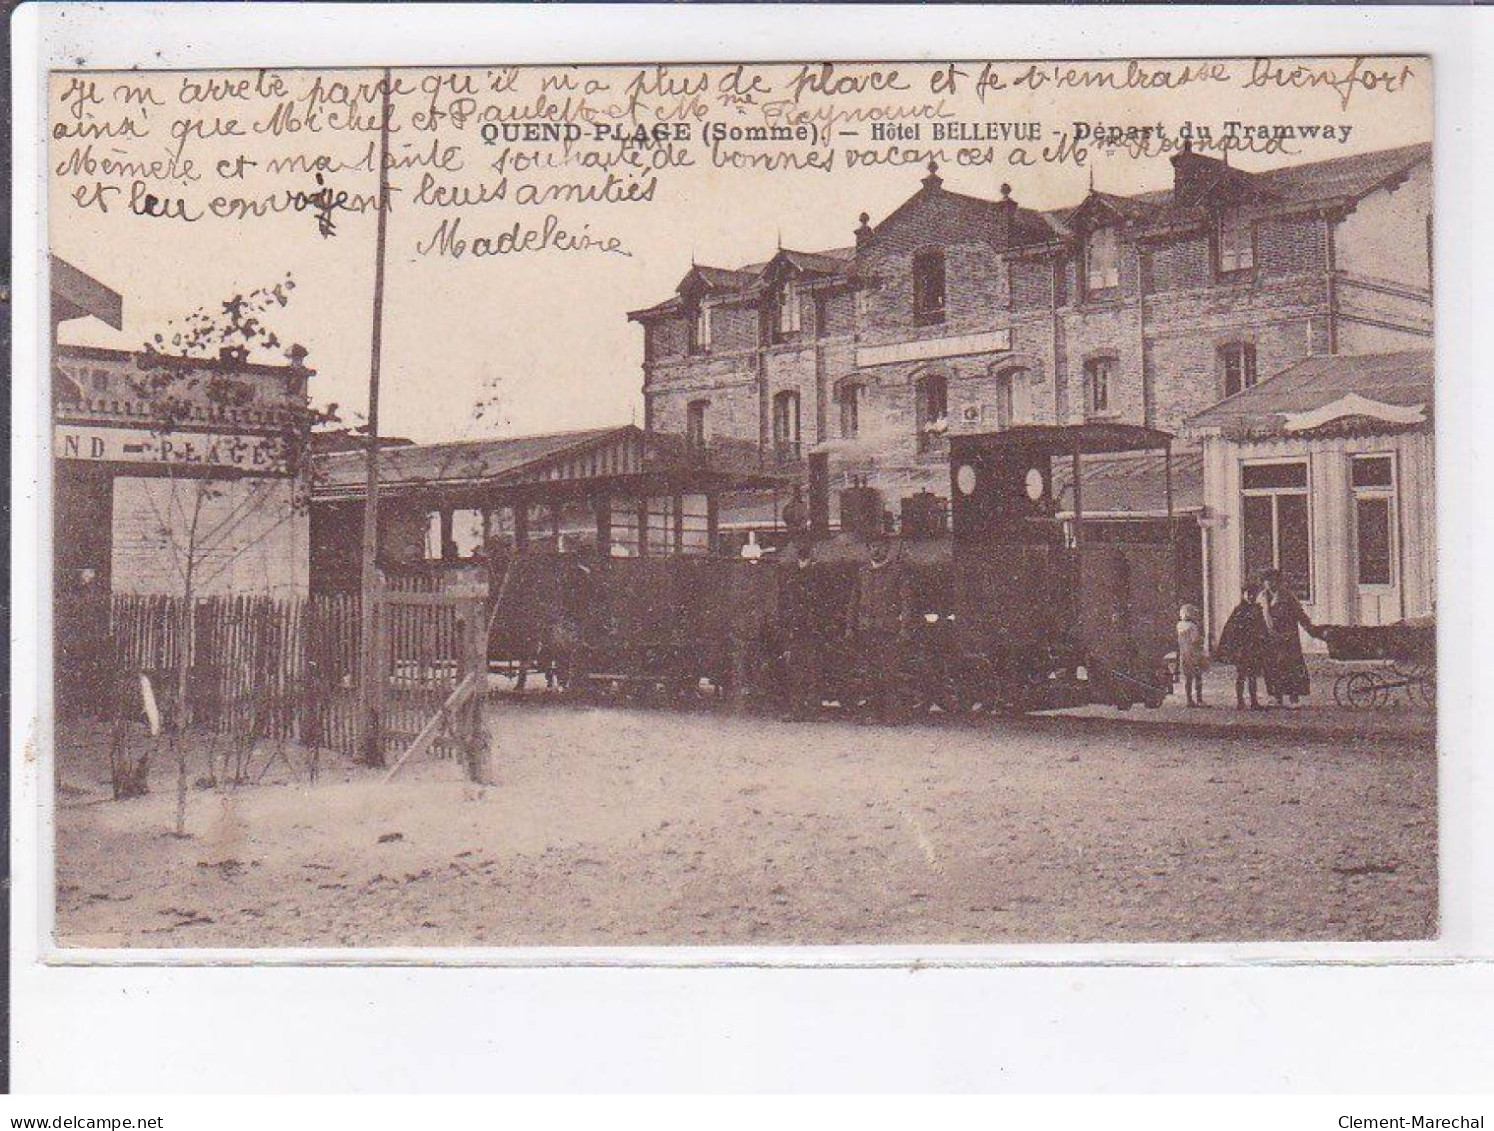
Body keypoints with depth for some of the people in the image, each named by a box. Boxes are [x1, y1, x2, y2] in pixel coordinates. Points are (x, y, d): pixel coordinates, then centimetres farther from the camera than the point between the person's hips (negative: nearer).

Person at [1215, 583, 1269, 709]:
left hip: (1255, 649, 6)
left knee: (1253, 676, 8)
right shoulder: (1239, 611, -7)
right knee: (1241, 675, -2)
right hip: (1242, 648, -6)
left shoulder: (1257, 610, 12)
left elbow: (1262, 631, 19)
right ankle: (1240, 701, 2)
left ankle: (1254, 702, 12)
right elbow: (1230, 630, -10)